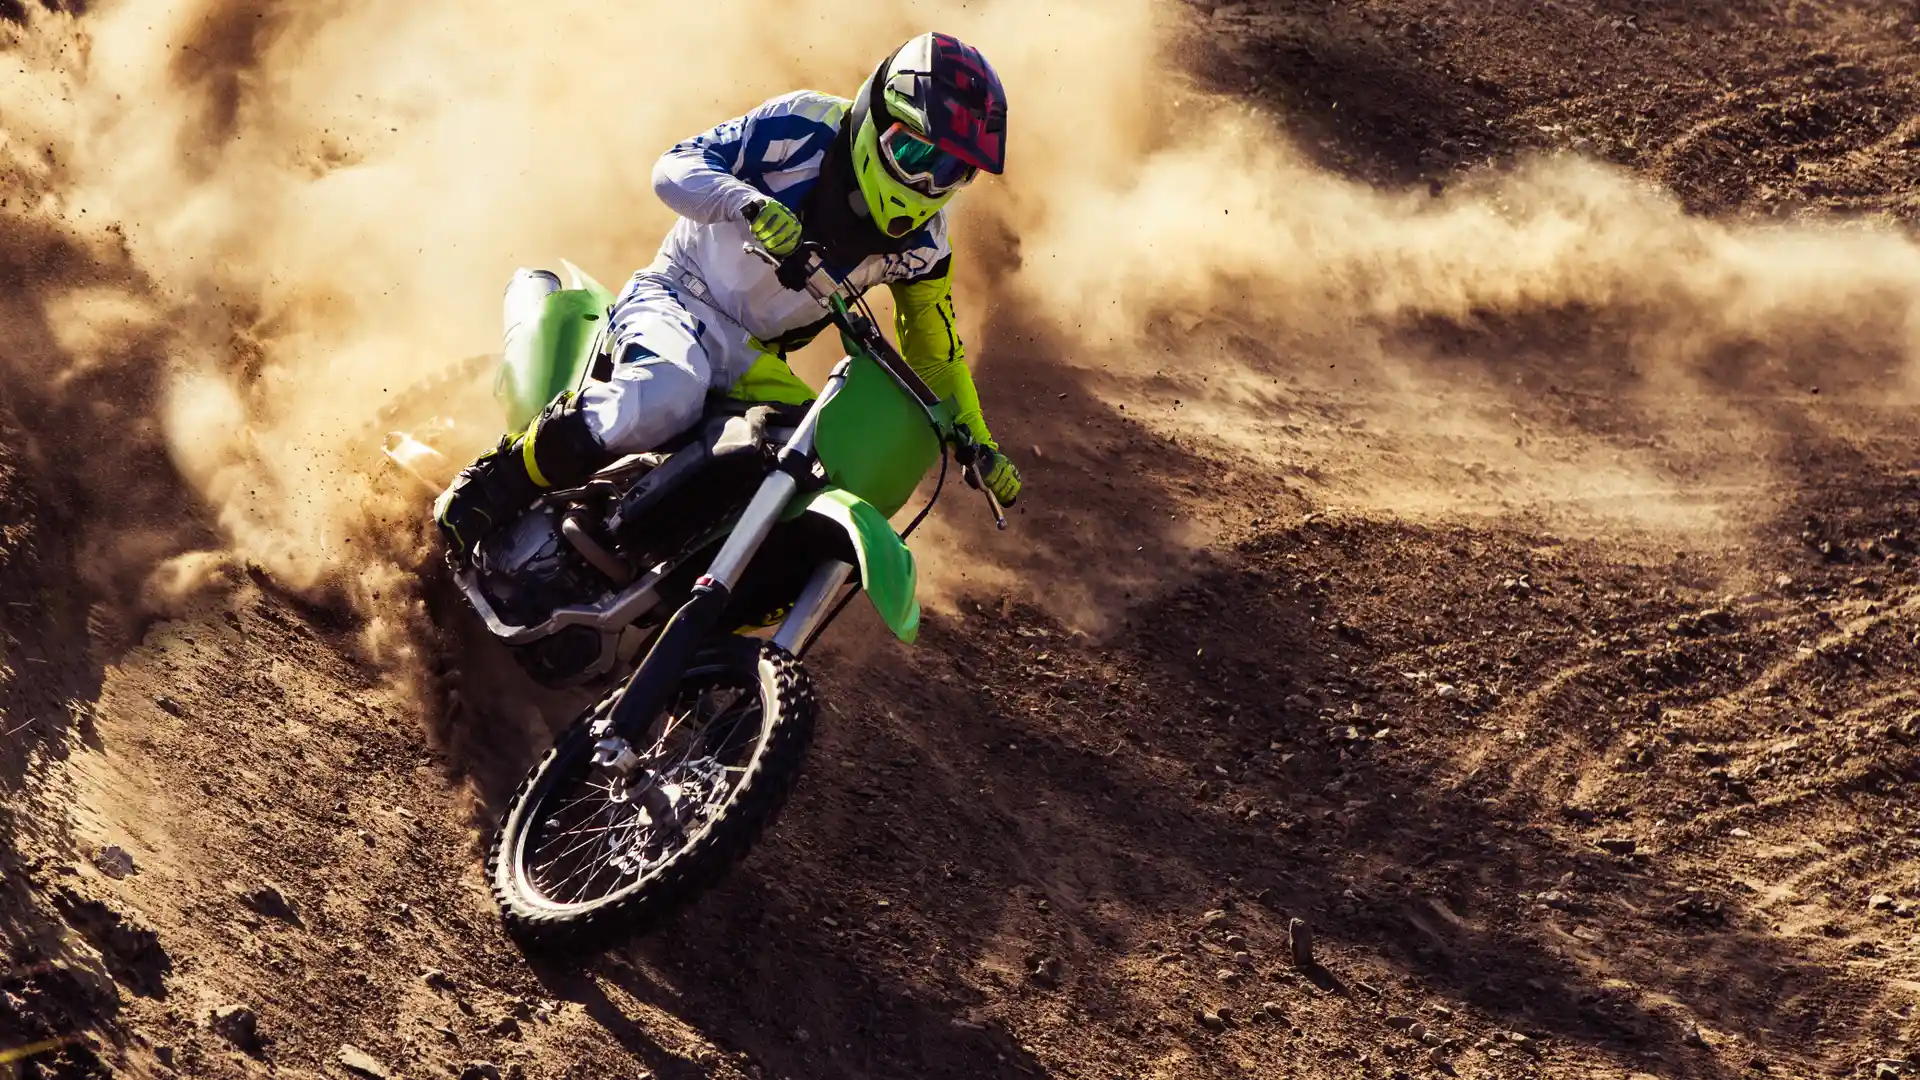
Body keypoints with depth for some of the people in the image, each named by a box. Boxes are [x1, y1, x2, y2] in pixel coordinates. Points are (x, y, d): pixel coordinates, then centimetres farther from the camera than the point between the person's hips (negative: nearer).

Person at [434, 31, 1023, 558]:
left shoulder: (921, 242, 2)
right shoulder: (808, 123, -12)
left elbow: (935, 348, 13)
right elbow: (675, 166, -15)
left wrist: (978, 442, 1)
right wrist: (752, 203, -35)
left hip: (753, 356, 6)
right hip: (676, 296, -5)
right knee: (670, 392, -39)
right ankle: (491, 485, -29)